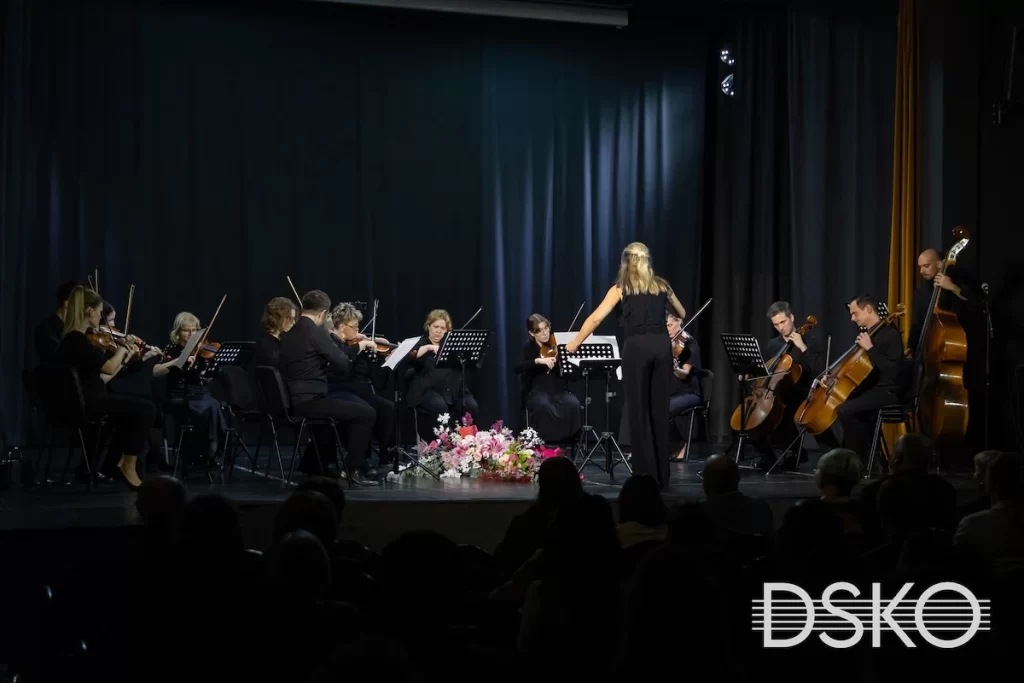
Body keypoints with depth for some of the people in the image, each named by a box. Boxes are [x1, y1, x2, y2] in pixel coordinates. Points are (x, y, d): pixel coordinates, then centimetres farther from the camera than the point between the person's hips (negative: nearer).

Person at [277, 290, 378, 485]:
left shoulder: (288, 332, 12)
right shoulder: (315, 331, -14)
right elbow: (343, 363, -11)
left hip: (293, 401, 9)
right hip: (308, 401, -9)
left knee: (339, 410, 35)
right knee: (366, 414, -3)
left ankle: (312, 463, 35)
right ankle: (355, 470, -3)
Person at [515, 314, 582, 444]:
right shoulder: (529, 348, 1)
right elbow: (518, 368, -18)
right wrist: (538, 360, -31)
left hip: (559, 390, 2)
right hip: (537, 391, -2)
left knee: (573, 404, -29)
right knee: (544, 406, -36)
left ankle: (568, 442, -14)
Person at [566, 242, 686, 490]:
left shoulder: (621, 288, 7)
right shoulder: (661, 285, 17)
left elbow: (596, 318, 0)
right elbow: (683, 315, 32)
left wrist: (574, 343, 10)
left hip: (637, 347, -3)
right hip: (662, 346, 3)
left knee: (639, 411, 2)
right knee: (659, 410, 9)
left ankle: (646, 475, 0)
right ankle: (661, 477, 11)